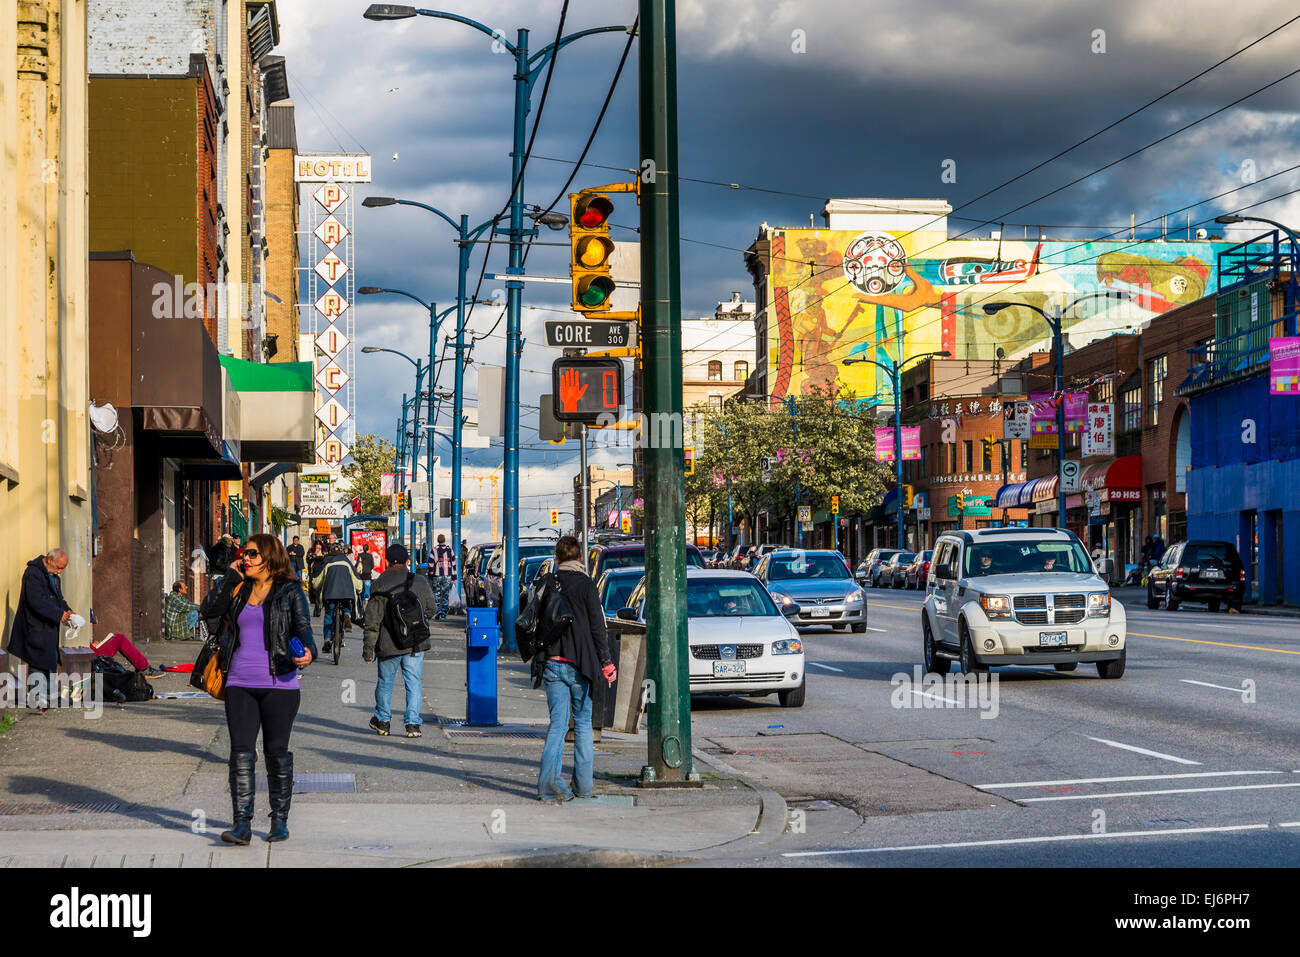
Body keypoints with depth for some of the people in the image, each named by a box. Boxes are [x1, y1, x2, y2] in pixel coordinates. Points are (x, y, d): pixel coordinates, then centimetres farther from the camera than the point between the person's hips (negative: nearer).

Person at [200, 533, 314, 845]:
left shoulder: (290, 591, 1)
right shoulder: (239, 590, 14)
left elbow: (303, 627, -7)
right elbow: (209, 609, 3)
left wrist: (307, 652, -27)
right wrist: (232, 577, 2)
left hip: (279, 684, -3)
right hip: (240, 684, 3)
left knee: (277, 752, 5)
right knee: (241, 753, -4)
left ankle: (279, 821, 17)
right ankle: (241, 824, -6)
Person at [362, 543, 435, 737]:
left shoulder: (380, 585, -7)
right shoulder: (420, 582, -2)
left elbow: (373, 619, -7)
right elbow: (431, 610, 7)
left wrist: (368, 649, -2)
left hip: (389, 644, -1)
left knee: (385, 682, 15)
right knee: (414, 682, 6)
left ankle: (382, 721, 28)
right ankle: (413, 723, -2)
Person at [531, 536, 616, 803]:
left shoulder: (547, 584, 4)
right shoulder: (586, 585, -5)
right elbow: (597, 628, -6)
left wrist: (538, 661, 15)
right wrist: (605, 662, -1)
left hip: (552, 663, 2)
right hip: (579, 663, -2)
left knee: (558, 722, 3)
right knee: (583, 722, 9)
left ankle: (549, 782, -10)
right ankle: (583, 785, 9)